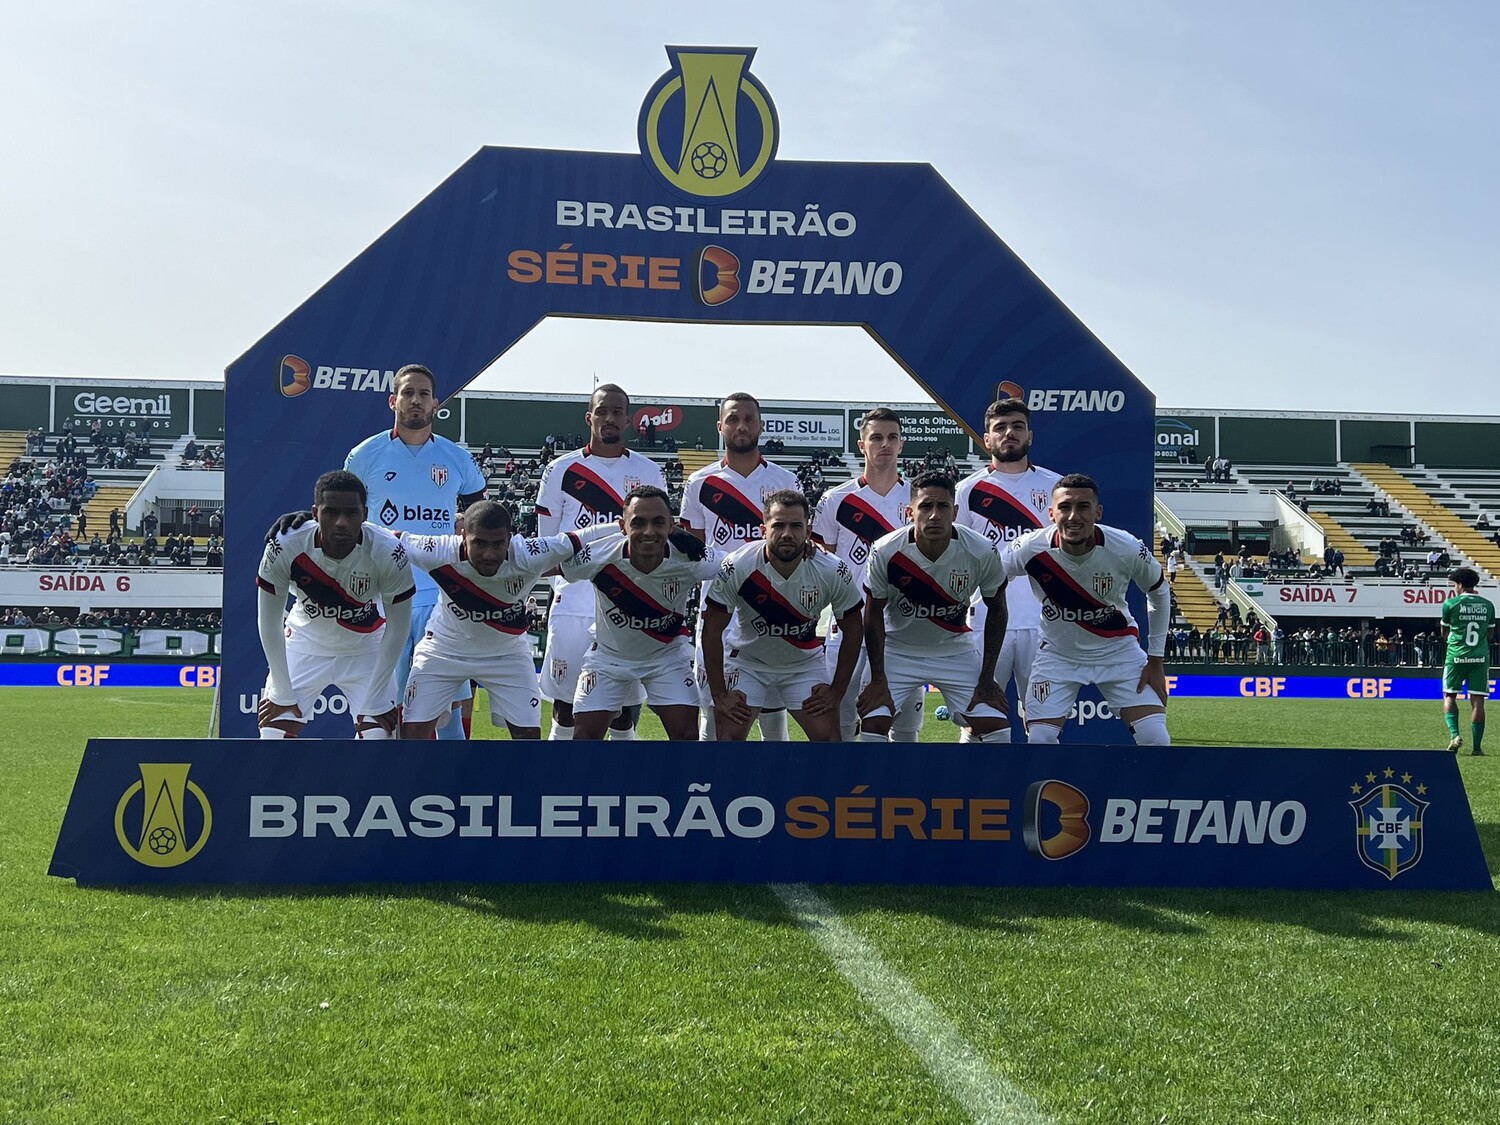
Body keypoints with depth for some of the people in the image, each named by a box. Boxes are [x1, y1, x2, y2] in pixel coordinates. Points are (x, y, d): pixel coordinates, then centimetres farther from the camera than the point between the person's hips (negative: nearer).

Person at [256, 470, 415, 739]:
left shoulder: (388, 553, -28)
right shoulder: (284, 547, -28)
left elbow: (397, 627, -16)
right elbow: (269, 621, -15)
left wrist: (372, 700, -14)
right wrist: (283, 694, -13)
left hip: (366, 649, 0)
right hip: (305, 644, 0)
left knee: (380, 735, -9)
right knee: (274, 734, -7)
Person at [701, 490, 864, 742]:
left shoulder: (833, 572, -22)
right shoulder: (737, 567, -26)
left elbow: (853, 631, -6)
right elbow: (713, 631, -16)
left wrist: (837, 691, -6)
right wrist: (719, 695, -14)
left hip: (806, 663, 1)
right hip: (747, 661, -1)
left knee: (827, 736, -7)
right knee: (730, 735, -12)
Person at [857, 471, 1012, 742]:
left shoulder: (981, 552, -21)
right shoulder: (885, 552, -23)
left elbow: (996, 610, -4)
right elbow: (874, 614, -8)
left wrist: (987, 679, -4)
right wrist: (878, 680, -9)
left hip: (955, 650, 1)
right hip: (896, 650, -1)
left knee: (996, 726, -8)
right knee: (872, 723, -16)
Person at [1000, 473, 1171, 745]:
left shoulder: (1128, 549, -23)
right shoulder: (1031, 550, -25)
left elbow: (1159, 593, -2)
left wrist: (1155, 660, 0)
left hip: (1119, 651, 0)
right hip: (1057, 655, 0)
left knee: (1155, 738, -12)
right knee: (1039, 739, -11)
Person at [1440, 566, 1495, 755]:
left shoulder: (1451, 604, -3)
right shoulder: (1488, 605, 7)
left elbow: (1444, 634, 7)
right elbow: (1490, 635, 14)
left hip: (1456, 656, -2)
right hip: (1480, 657, 2)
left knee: (1449, 696, 10)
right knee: (1477, 700, 2)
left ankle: (1454, 734, -10)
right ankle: (1477, 746, 0)